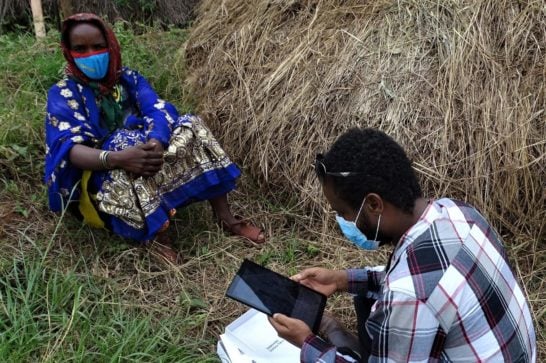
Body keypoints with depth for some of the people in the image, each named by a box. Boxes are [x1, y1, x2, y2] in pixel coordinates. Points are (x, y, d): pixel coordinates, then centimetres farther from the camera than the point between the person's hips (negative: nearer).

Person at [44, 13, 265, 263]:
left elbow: (158, 111, -11)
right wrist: (116, 158, -42)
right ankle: (156, 235, -29)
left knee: (192, 126, -15)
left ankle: (225, 218, -16)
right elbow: (67, 149, -22)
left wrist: (156, 143, -36)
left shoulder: (129, 78, 7)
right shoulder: (63, 94, -5)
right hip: (102, 172, -4)